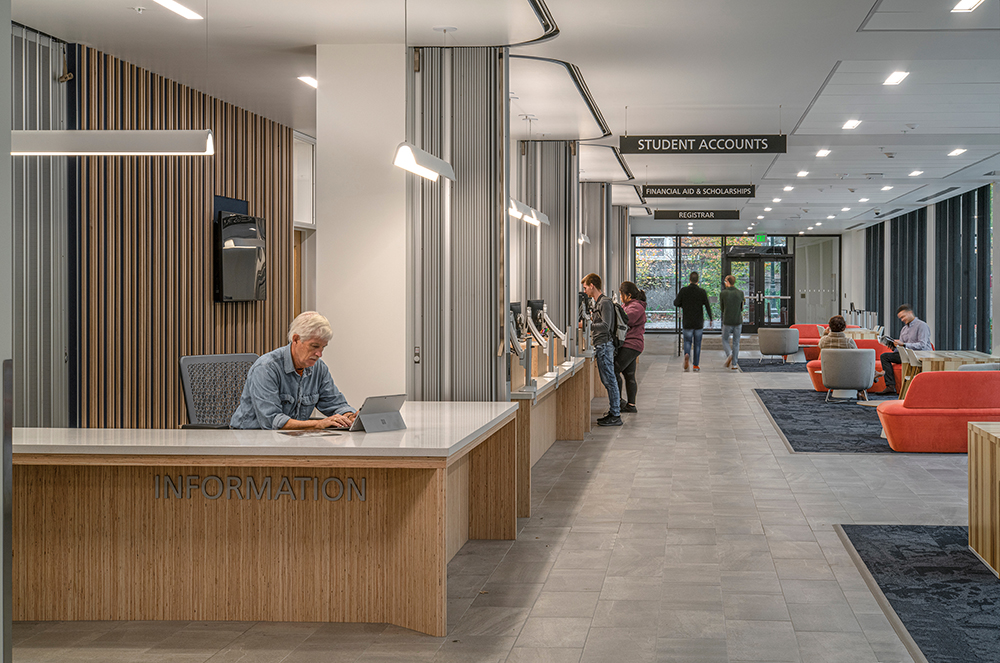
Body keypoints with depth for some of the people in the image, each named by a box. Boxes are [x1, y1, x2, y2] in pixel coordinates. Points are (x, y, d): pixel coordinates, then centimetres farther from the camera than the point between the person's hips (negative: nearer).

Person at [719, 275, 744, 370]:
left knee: (725, 340, 17)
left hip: (727, 322, -2)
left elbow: (722, 307, 6)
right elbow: (741, 308, 9)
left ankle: (729, 354, -10)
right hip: (738, 321, 2)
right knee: (736, 343, 10)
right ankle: (734, 364, 6)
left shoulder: (723, 293, -7)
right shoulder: (740, 293, -1)